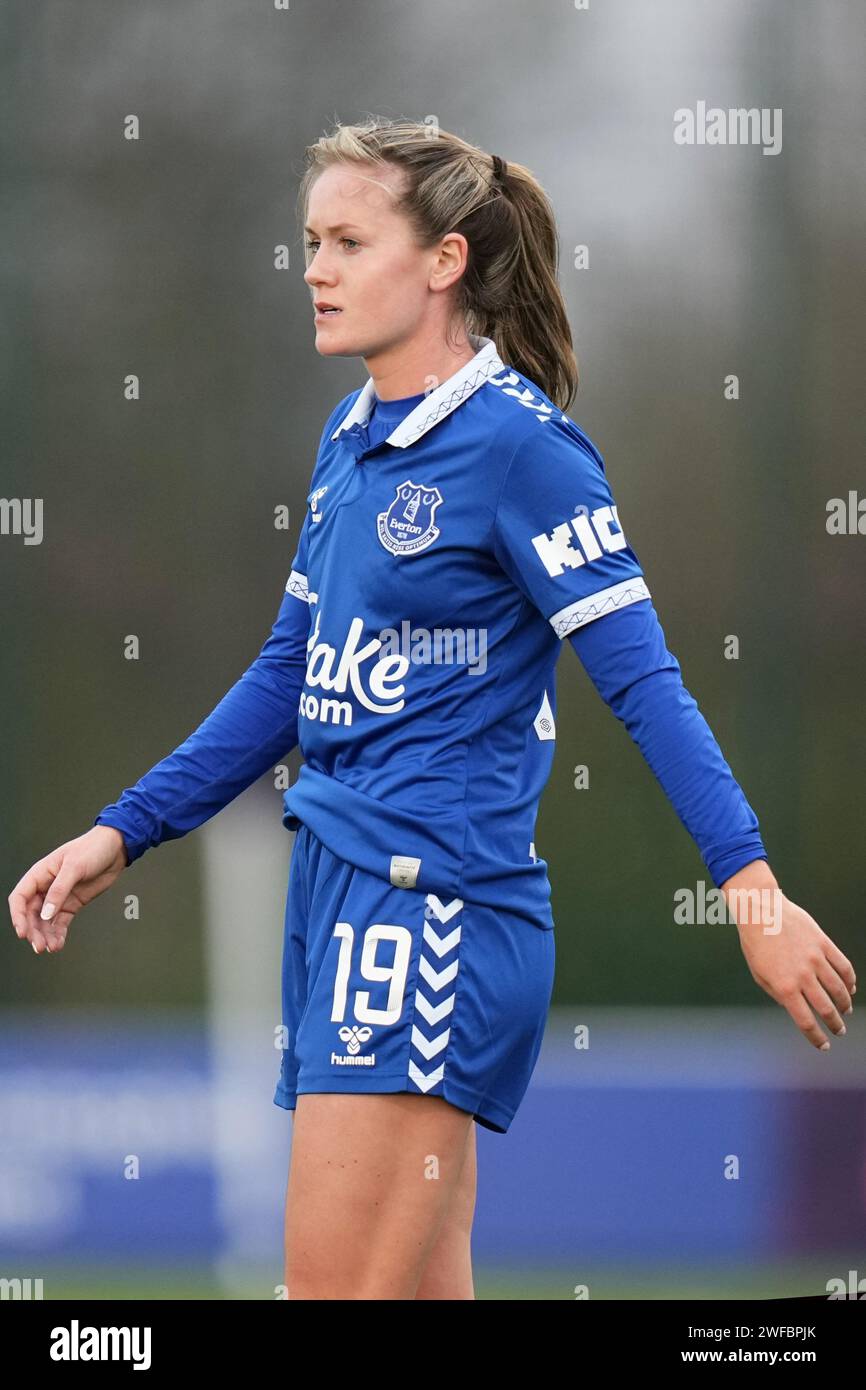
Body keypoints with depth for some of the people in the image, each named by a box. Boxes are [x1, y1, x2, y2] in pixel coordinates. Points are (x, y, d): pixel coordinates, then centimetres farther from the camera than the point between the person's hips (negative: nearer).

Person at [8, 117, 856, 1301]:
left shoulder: (517, 443, -9)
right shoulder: (349, 444, 15)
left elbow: (642, 680, -13)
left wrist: (751, 887, -20)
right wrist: (122, 834, 21)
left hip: (438, 904, -8)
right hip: (337, 891, 8)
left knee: (340, 1288, -13)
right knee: (425, 1291, 8)